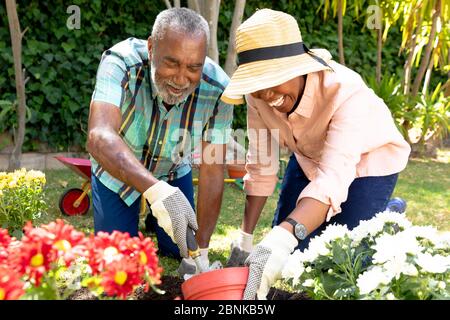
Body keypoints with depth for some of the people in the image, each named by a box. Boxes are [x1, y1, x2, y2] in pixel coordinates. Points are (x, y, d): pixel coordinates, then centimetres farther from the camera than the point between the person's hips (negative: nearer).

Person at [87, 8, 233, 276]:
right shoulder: (120, 63, -36)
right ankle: (131, 227, 32)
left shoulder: (217, 89, -30)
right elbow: (100, 136, -51)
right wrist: (156, 190, -66)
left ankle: (155, 222, 39)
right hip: (117, 170, -2)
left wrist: (202, 252, -27)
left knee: (179, 251, 6)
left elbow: (212, 171, -26)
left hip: (174, 170, 2)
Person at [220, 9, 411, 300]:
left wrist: (281, 240, -64)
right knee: (290, 253, 6)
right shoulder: (258, 94, -26)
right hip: (309, 157, 5)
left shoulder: (347, 93, -41)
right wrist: (245, 239, -19)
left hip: (366, 160, -4)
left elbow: (333, 178, -50)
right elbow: (261, 167, -17)